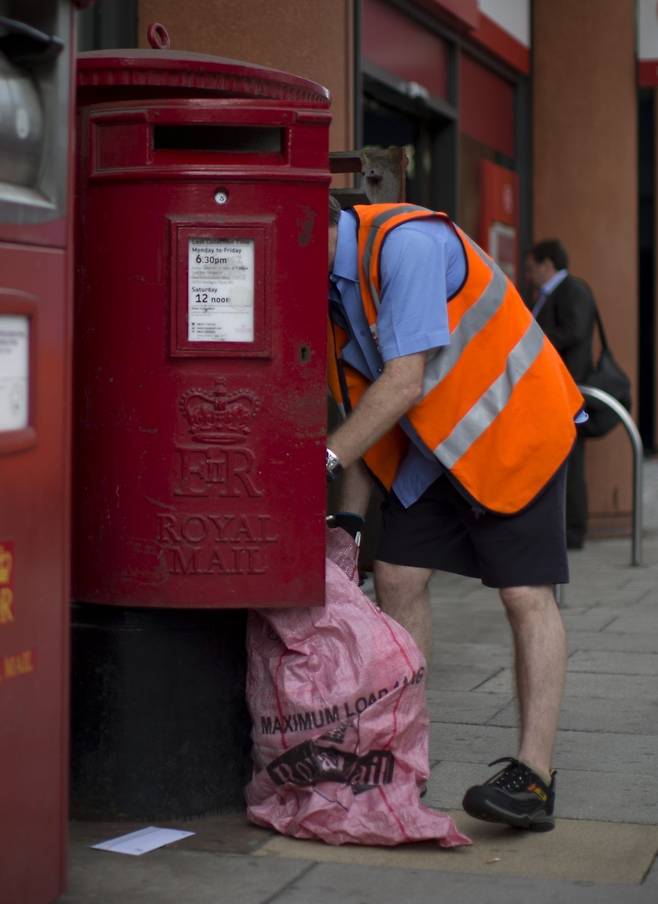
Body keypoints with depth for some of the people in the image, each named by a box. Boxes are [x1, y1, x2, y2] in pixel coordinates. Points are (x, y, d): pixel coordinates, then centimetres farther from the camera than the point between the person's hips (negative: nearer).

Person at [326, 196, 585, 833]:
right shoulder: (328, 284, 0)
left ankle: (533, 775, -9)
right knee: (397, 578, 2)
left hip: (509, 428, -8)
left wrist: (323, 458, -30)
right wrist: (348, 519, 2)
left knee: (526, 595, -9)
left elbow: (405, 382, -31)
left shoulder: (405, 243, -26)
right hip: (430, 444, 8)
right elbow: (362, 402, 5)